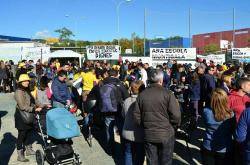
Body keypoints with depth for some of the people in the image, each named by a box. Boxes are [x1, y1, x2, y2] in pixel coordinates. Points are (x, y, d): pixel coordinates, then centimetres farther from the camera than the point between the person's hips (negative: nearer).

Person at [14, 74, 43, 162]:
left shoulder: (27, 90, 9)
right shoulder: (19, 92, -18)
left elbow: (32, 101, 15)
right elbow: (22, 107, -24)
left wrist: (41, 106, 3)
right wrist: (35, 109, -26)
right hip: (22, 116, -8)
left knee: (29, 132, 17)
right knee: (21, 135, 0)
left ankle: (28, 149, 33)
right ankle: (20, 155, 11)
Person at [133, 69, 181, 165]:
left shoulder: (142, 95, -3)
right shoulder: (167, 94, -14)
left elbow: (137, 116, -1)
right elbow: (176, 115, -16)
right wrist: (173, 127, 2)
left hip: (148, 135, 3)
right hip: (166, 135, -3)